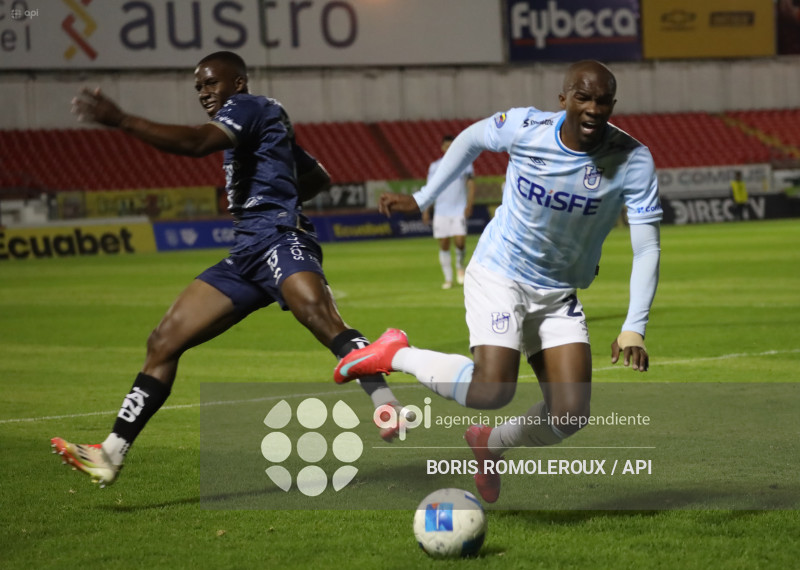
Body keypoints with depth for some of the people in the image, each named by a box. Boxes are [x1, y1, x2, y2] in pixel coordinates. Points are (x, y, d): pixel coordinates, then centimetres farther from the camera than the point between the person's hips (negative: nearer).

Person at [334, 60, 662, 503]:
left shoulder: (632, 161, -17)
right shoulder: (525, 127, -17)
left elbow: (647, 248, -17)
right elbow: (472, 138, 6)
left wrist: (634, 329, -27)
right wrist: (421, 199, 11)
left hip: (559, 296, 3)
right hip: (498, 275, -3)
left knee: (570, 415, -8)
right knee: (493, 390, -23)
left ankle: (491, 444, 24)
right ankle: (396, 355, 3)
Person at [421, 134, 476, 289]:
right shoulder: (435, 166, 6)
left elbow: (471, 185, 1)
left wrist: (469, 205, -12)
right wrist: (426, 210, 4)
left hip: (459, 211, -2)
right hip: (441, 211, 2)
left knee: (460, 241, -14)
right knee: (443, 246, 1)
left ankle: (460, 266, 16)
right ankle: (448, 279, 10)